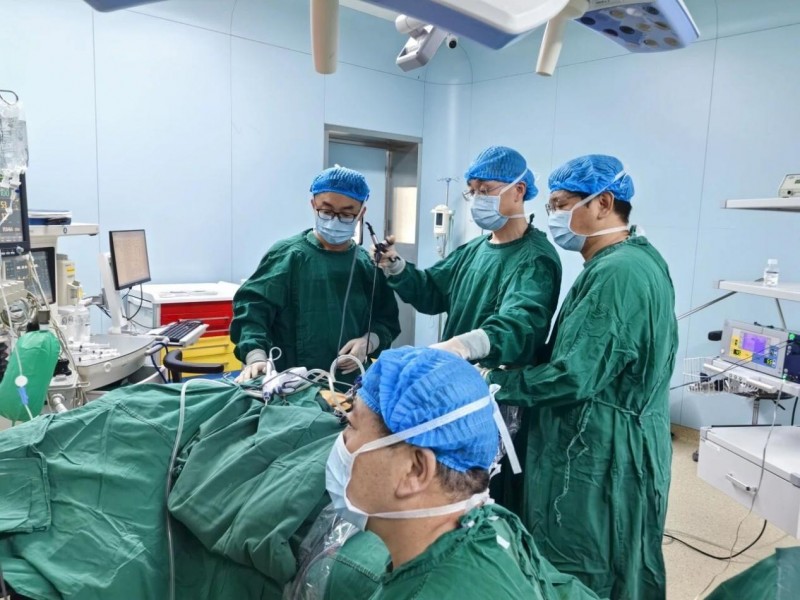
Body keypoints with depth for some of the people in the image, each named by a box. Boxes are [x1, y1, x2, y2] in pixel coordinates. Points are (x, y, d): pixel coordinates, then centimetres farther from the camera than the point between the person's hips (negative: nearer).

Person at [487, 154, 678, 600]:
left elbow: (573, 377, -26)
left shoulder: (617, 271, -23)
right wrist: (509, 372, 7)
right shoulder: (633, 259, 11)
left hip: (597, 453, -10)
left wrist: (494, 384, -14)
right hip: (613, 445, 10)